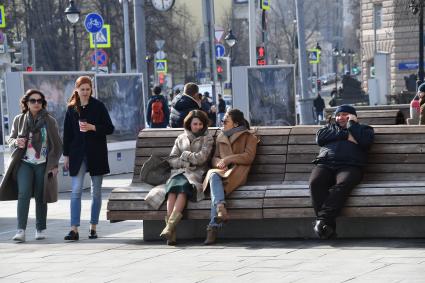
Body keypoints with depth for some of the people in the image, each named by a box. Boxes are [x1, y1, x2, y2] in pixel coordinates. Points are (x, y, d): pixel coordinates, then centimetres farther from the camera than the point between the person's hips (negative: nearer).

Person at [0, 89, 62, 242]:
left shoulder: (50, 121, 4)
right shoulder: (19, 120, 7)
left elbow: (57, 145, 7)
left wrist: (54, 165, 1)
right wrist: (16, 142, -8)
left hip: (43, 165, 0)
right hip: (24, 163, 0)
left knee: (40, 197, 3)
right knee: (23, 194, -13)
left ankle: (40, 229, 16)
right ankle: (21, 231, -17)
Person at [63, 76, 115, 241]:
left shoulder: (98, 106, 0)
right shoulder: (71, 109, 5)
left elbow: (109, 128, -1)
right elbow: (67, 133, 8)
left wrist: (92, 127, -16)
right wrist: (66, 155, 6)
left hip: (96, 154, 0)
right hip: (77, 154, 1)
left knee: (96, 191, 7)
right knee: (76, 191, -9)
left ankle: (93, 227, 16)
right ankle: (74, 229, -12)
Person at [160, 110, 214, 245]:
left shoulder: (207, 139, 14)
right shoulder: (181, 139, 22)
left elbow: (201, 158, -2)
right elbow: (172, 160, 14)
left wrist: (185, 155, 7)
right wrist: (187, 162, -1)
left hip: (196, 174, -2)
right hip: (179, 172, 2)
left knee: (183, 186, -36)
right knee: (172, 188, -32)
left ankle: (170, 225, -49)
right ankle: (171, 233, -46)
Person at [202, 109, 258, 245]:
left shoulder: (248, 137, 13)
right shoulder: (221, 138, 28)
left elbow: (248, 157, -3)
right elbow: (215, 158, 22)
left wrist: (228, 159, -13)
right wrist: (219, 163, -3)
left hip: (237, 173, -4)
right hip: (222, 171, 4)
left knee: (216, 186, -36)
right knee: (213, 176, -37)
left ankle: (213, 227, -47)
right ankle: (221, 208, -60)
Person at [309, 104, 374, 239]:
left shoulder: (363, 128, 27)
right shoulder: (331, 127, 36)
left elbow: (365, 141, 2)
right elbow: (320, 138, 12)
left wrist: (352, 123, 12)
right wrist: (345, 135, 7)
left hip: (350, 166, -2)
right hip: (325, 165, 2)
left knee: (342, 184, -37)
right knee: (315, 182, -32)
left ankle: (323, 219, -48)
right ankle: (328, 224, -41)